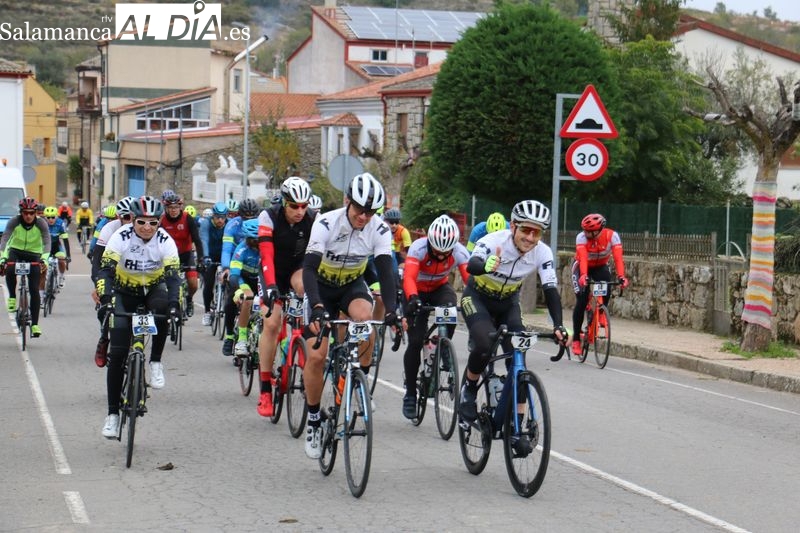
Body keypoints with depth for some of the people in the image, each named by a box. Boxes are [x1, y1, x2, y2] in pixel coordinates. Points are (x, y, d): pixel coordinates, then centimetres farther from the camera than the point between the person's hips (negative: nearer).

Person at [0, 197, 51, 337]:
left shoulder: (41, 223, -19)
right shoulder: (14, 222, -18)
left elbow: (47, 242, -27)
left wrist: (44, 259, -45)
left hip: (34, 254, 0)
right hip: (15, 251, 0)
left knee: (34, 289, -8)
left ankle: (34, 324, -4)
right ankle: (12, 297, -7)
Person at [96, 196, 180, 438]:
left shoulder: (165, 241, -20)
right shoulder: (121, 237, -23)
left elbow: (173, 276, -27)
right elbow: (105, 271, -29)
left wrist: (174, 304, -44)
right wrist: (105, 300, -45)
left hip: (153, 289, 1)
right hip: (125, 292, 0)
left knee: (162, 307, -37)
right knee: (117, 353, -10)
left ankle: (156, 363, -17)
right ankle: (113, 413, -1)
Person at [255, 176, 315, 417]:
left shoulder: (313, 221, -19)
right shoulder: (269, 217, -23)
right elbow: (267, 255, -31)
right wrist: (270, 286, -44)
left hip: (298, 269, 1)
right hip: (274, 273, -1)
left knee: (304, 285, -36)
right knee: (271, 324, -13)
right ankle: (265, 390, -6)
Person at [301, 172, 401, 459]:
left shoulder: (379, 230, -20)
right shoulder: (326, 223, -28)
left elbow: (386, 272, -25)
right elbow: (309, 268, -34)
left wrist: (391, 310, -42)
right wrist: (317, 307, -50)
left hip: (353, 285, 2)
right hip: (322, 287, -2)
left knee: (366, 319, -33)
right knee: (316, 355, -12)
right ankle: (313, 420, 6)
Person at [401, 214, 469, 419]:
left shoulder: (459, 252, -25)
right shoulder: (418, 247, -31)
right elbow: (409, 277, -43)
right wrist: (413, 299, -62)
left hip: (440, 288, 2)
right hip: (418, 291, -2)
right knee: (415, 342, -11)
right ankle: (410, 393, 4)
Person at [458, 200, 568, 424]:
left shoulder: (543, 252, -21)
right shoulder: (494, 241, -32)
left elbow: (550, 290, -24)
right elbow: (472, 265, -51)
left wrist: (558, 326, -39)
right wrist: (487, 266, -75)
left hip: (508, 303, 3)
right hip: (477, 298, -3)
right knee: (484, 345, -29)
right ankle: (469, 389, 0)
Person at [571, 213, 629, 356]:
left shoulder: (612, 236, -28)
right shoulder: (581, 237, -31)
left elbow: (618, 257, -37)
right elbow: (583, 258, -43)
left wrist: (621, 276, -51)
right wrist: (583, 276, -60)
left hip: (600, 267, 2)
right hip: (582, 267, -2)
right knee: (581, 302, -14)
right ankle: (576, 339, -5)